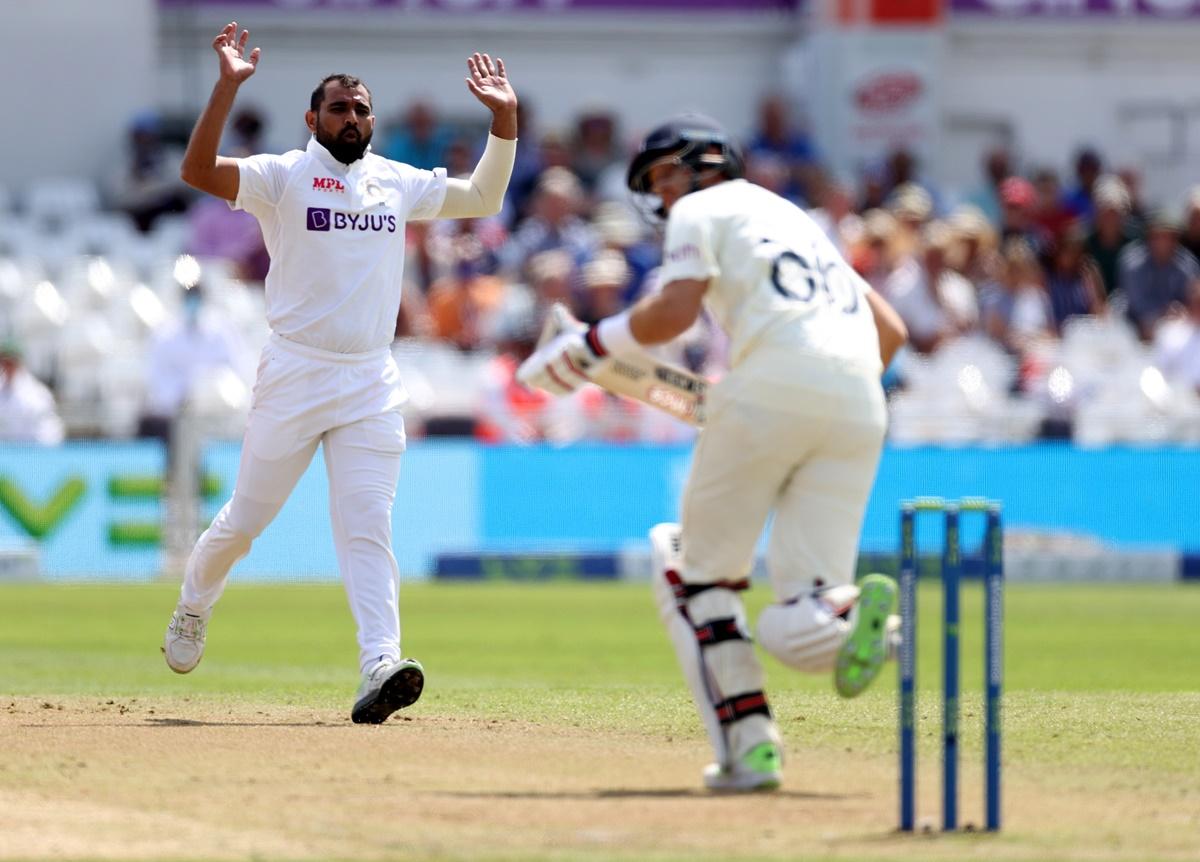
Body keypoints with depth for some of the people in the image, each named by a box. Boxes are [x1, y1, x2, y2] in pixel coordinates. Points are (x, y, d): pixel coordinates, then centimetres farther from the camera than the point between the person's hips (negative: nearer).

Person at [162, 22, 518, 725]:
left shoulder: (401, 183, 12)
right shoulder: (283, 176, -2)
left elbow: (483, 198, 19)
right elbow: (199, 172, -17)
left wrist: (505, 119, 5)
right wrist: (229, 86, -28)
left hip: (371, 384, 3)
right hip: (294, 375, -3)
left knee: (368, 528, -9)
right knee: (245, 520, 7)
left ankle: (381, 667, -22)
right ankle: (193, 608, 35)